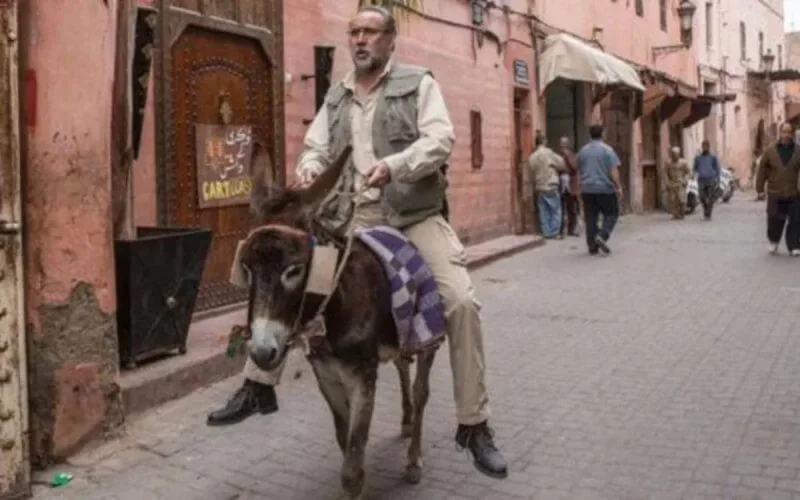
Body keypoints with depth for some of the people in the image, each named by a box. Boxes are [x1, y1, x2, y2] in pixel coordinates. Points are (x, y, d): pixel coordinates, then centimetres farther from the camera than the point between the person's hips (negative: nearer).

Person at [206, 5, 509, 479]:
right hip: (349, 217, 4)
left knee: (462, 302, -19)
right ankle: (258, 386, 14)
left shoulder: (418, 83, 3)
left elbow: (441, 139, -10)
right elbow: (316, 147, 15)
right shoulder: (337, 95, 17)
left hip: (412, 217, -4)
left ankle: (474, 425, -6)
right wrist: (310, 169, -10)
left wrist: (394, 164, -28)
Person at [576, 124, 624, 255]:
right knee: (611, 214, 7)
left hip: (587, 189, 4)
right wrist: (619, 187, -11)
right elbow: (613, 171, -13)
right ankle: (602, 236, -15)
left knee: (590, 218, 5)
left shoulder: (582, 151, 9)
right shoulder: (607, 150, -6)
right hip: (605, 188, -4)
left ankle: (592, 246, 4)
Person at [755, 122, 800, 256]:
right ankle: (774, 241, 26)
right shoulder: (770, 150, 0)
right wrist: (760, 189, 0)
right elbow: (762, 170, 2)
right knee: (775, 220, 2)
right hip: (775, 194, -1)